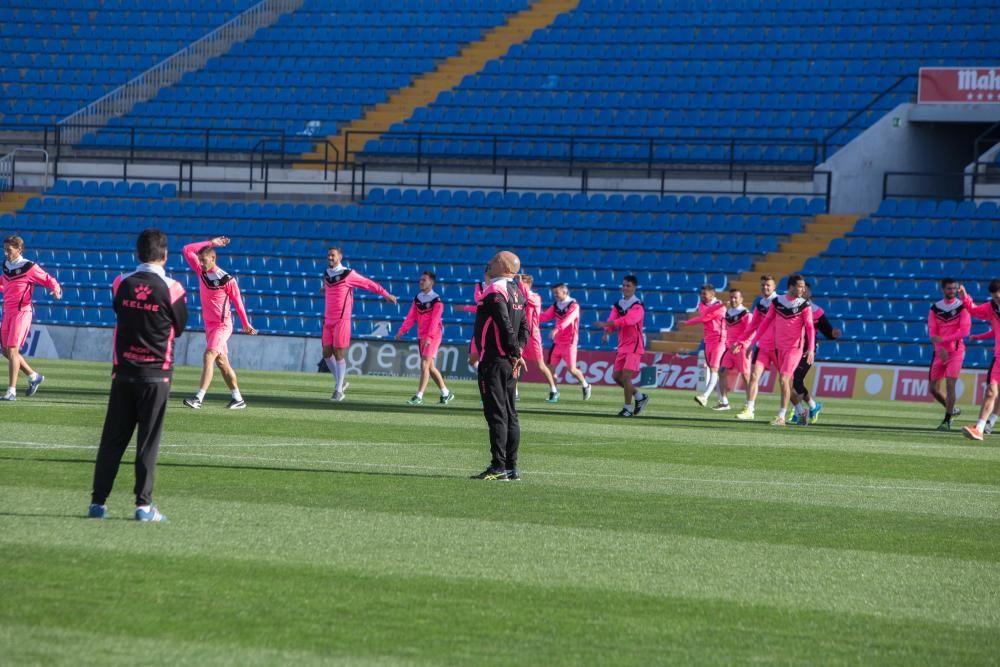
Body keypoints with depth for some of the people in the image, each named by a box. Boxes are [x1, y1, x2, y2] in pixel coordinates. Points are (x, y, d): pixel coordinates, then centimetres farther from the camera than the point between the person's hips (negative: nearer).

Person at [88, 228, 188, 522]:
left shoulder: (121, 285, -1)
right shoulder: (171, 289, -10)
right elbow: (180, 328, 3)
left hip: (123, 371, 3)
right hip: (156, 373, -3)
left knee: (112, 439, 7)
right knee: (148, 442, 1)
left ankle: (98, 501, 6)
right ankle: (144, 505, -1)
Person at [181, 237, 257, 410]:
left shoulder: (226, 279, -14)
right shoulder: (201, 272, 3)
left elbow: (238, 302, -5)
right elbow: (187, 250, 4)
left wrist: (246, 325, 2)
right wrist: (210, 243, 0)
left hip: (222, 325, -8)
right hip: (209, 324, 8)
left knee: (208, 357, -19)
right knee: (221, 362, 11)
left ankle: (198, 399, -26)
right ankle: (238, 399, 19)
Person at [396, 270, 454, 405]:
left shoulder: (437, 300, -11)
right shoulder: (417, 298, 9)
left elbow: (435, 320, -20)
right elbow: (411, 317, 6)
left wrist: (429, 337, -30)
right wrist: (402, 331, -5)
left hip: (433, 336, -8)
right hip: (421, 336, 8)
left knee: (424, 365, -14)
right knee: (430, 367, 13)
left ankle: (419, 397, -15)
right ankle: (446, 393, 25)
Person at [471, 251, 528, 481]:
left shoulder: (495, 291, -14)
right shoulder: (517, 293, 13)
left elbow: (506, 326, -21)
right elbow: (524, 327, 13)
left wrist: (516, 353, -12)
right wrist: (518, 352, 5)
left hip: (494, 361, -9)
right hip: (510, 363, 9)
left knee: (496, 413, -8)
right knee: (509, 414, 12)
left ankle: (498, 467, -9)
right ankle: (511, 467, 15)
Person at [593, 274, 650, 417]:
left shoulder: (637, 307, -13)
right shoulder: (617, 305, 8)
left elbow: (628, 320, -30)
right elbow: (612, 321, -3)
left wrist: (606, 324, -40)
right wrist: (607, 332, -26)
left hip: (634, 346, -7)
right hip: (622, 346, 7)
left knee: (625, 376, -14)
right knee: (617, 376, 8)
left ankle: (628, 408, -3)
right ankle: (640, 396, 26)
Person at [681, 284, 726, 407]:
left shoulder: (720, 307, -10)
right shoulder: (702, 304, 11)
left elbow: (704, 318, -13)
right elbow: (703, 313, -11)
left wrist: (687, 323, -5)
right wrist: (716, 306, -26)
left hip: (719, 340, -7)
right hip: (708, 341, 7)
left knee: (714, 369, -16)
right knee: (711, 370, 6)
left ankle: (705, 396, -29)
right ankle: (723, 401, 12)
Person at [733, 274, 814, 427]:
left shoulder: (804, 305, -5)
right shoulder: (777, 302, 4)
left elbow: (810, 328, -10)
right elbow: (765, 323, 9)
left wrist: (811, 349, -23)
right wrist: (752, 342, 7)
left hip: (795, 348, -5)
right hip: (780, 348, 5)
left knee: (784, 379, -16)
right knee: (787, 384, 10)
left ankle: (781, 417, -12)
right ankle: (801, 412, 26)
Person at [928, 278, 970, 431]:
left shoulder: (962, 307, -5)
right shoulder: (935, 308, 4)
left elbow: (964, 331, -13)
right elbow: (932, 333, 0)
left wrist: (942, 339, -16)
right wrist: (941, 349, -16)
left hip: (956, 351, -4)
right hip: (939, 352, 4)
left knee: (950, 384, -14)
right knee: (934, 388, 5)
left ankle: (947, 421, -9)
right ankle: (951, 409, 29)